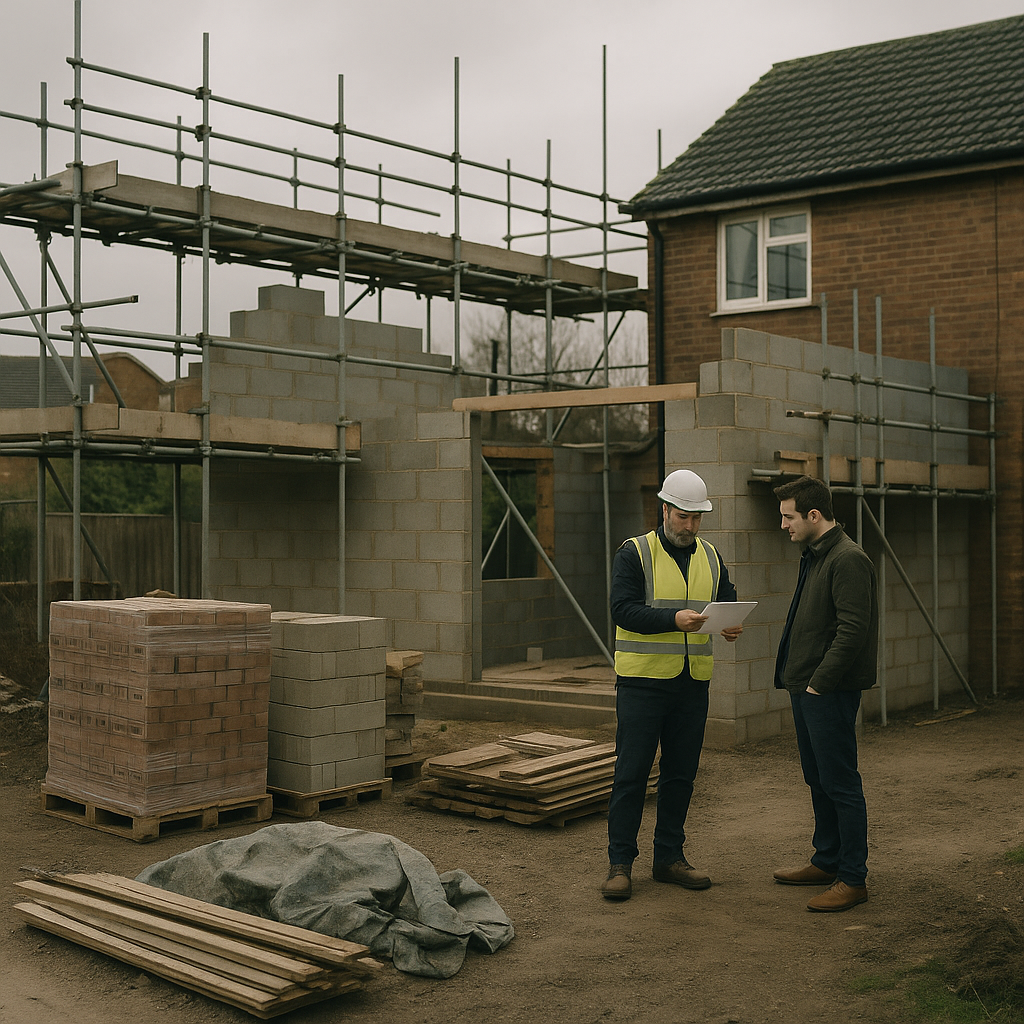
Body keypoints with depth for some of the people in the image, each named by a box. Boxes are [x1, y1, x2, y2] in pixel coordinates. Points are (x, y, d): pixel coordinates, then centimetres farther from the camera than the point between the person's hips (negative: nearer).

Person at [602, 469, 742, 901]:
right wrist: (674, 619, -26)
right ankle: (620, 863, 5)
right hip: (643, 679, -5)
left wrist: (731, 625, -12)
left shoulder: (710, 558, 13)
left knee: (681, 772, 10)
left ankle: (669, 857, 22)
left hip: (692, 683, 5)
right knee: (631, 773, -2)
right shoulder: (634, 553, -4)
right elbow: (623, 609, -14)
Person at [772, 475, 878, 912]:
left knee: (841, 785, -3)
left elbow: (852, 631, -22)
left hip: (831, 693, -10)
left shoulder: (848, 560, -15)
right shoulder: (813, 557, 16)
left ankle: (852, 879, 5)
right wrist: (798, 679, 13)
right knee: (818, 781, 18)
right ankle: (827, 862, 30)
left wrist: (819, 682, -20)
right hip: (806, 687, 10)